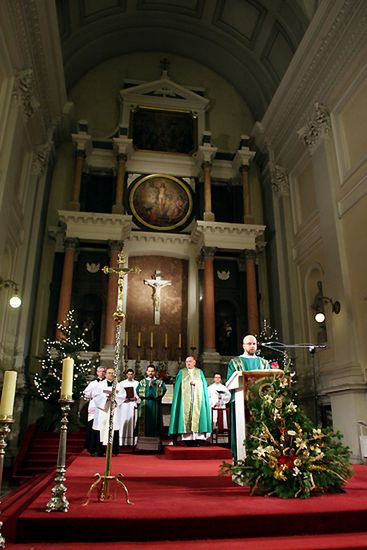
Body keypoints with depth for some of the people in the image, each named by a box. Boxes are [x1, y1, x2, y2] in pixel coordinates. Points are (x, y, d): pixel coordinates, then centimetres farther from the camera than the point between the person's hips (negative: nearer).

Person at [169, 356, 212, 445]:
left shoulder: (199, 372, 17)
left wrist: (196, 382, -7)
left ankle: (197, 436, -10)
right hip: (186, 398, -1)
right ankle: (187, 437, -10)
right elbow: (178, 386, 5)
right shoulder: (182, 372, 14)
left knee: (197, 413, -9)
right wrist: (189, 383, -9)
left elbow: (204, 384, 9)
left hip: (197, 398, 1)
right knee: (186, 413, -11)